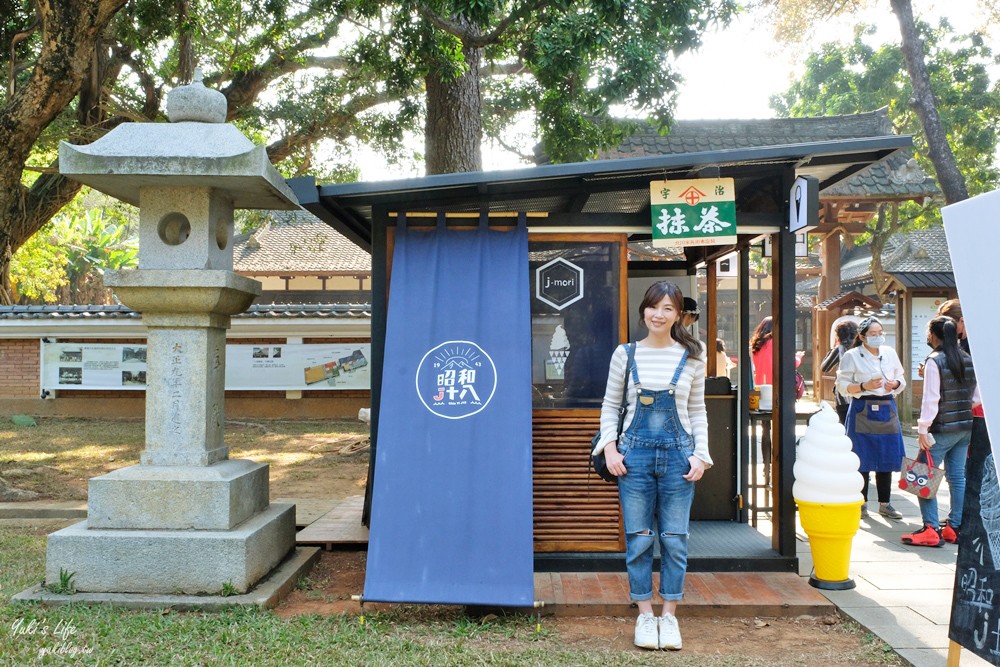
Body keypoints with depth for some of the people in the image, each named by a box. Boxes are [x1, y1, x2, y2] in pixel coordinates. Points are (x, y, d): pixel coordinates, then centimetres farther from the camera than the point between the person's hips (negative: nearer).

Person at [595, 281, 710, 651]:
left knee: (674, 539, 5)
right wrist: (609, 447, -2)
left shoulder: (692, 357, 3)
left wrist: (700, 454, 0)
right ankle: (645, 615, 19)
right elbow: (610, 404, 8)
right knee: (638, 538, 4)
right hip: (635, 452, 0)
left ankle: (669, 615, 20)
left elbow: (697, 410, 9)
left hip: (678, 454, 0)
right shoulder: (625, 353, 3)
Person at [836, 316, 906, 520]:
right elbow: (843, 386, -4)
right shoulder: (852, 356, -3)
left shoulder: (890, 353, 11)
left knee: (886, 458, 7)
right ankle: (861, 503, 12)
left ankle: (885, 503, 18)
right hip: (862, 411, -4)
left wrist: (895, 384, -5)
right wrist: (864, 386, -18)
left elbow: (901, 380, 18)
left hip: (887, 409, 4)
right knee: (862, 459, -1)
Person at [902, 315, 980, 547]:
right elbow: (977, 398, 12)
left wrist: (923, 430, -13)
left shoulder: (934, 361, -14)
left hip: (943, 429, -7)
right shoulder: (969, 360, 8)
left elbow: (930, 400, -17)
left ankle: (931, 530, -3)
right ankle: (955, 528, 17)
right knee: (957, 477, 12)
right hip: (966, 428, 7)